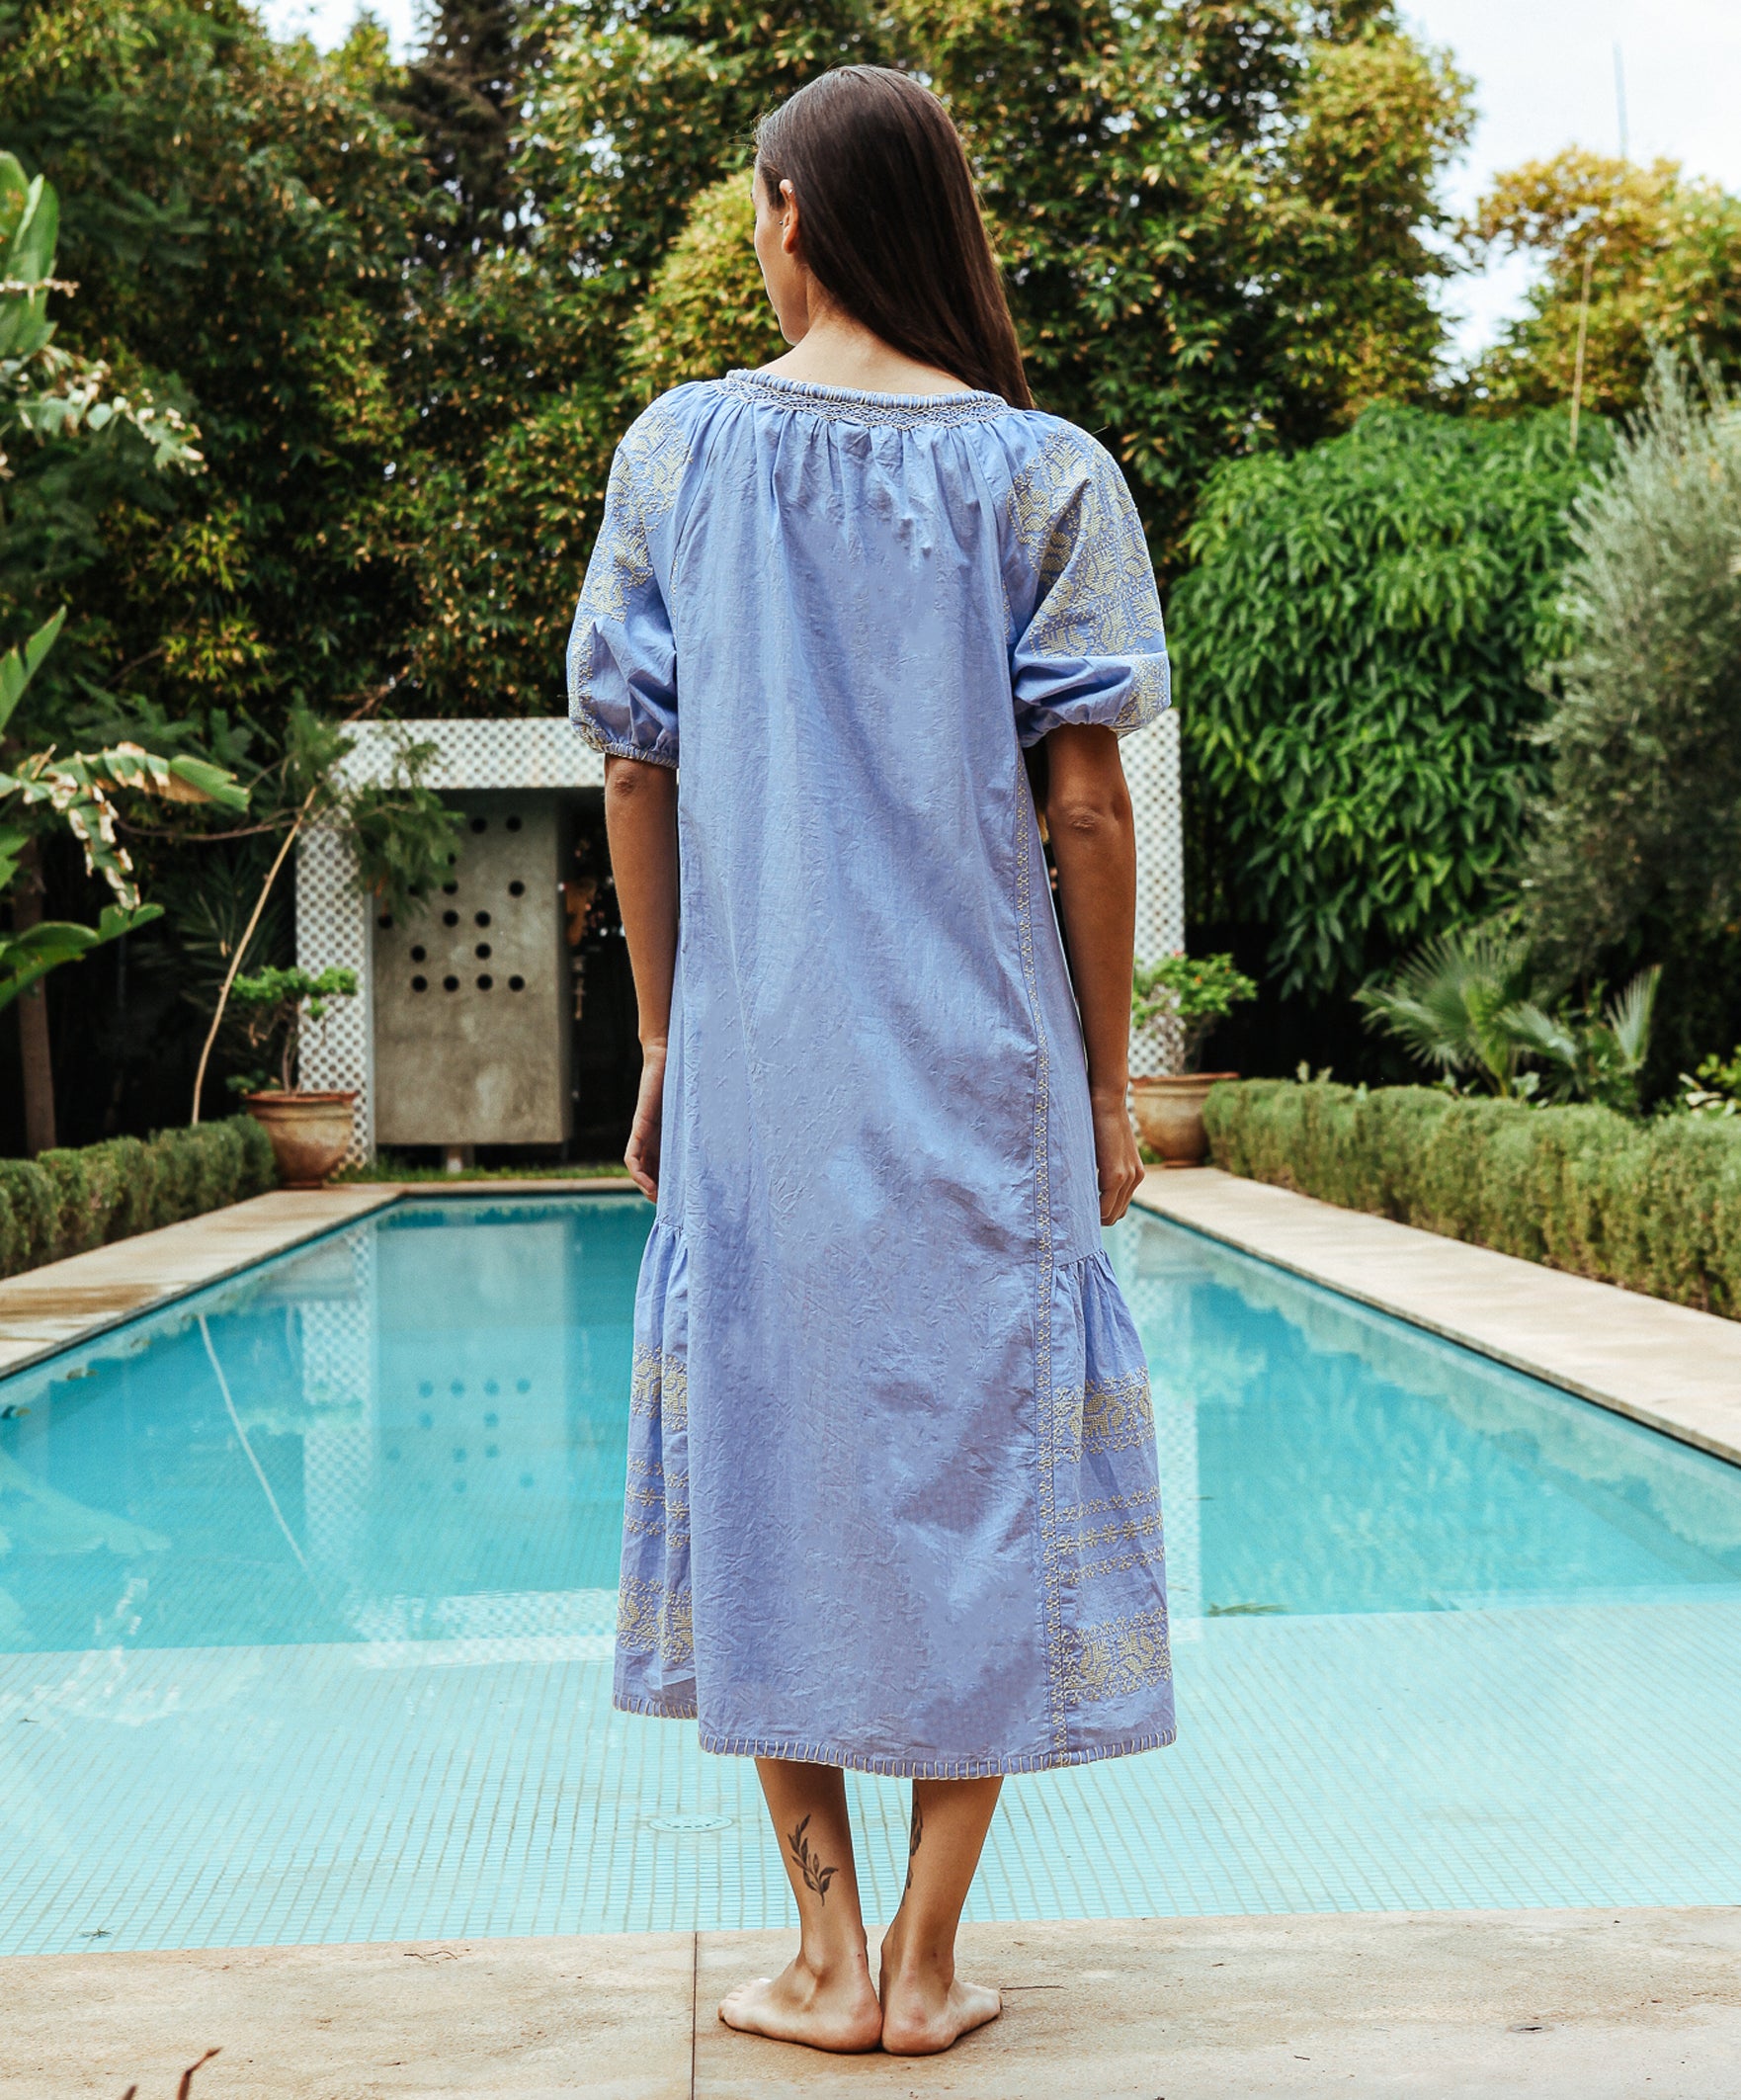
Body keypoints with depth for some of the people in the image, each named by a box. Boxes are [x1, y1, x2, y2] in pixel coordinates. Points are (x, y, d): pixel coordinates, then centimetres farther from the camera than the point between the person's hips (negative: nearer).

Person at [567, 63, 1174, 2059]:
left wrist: (662, 1039, 12)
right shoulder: (1041, 470, -2)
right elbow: (1083, 802, -5)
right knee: (974, 1463, 7)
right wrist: (1107, 1078, 4)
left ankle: (826, 1955, 16)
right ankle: (924, 1964, 13)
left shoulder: (676, 454, 2)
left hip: (753, 1065, 1)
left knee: (773, 1456, 10)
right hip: (983, 1067, -1)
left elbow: (635, 774, 3)